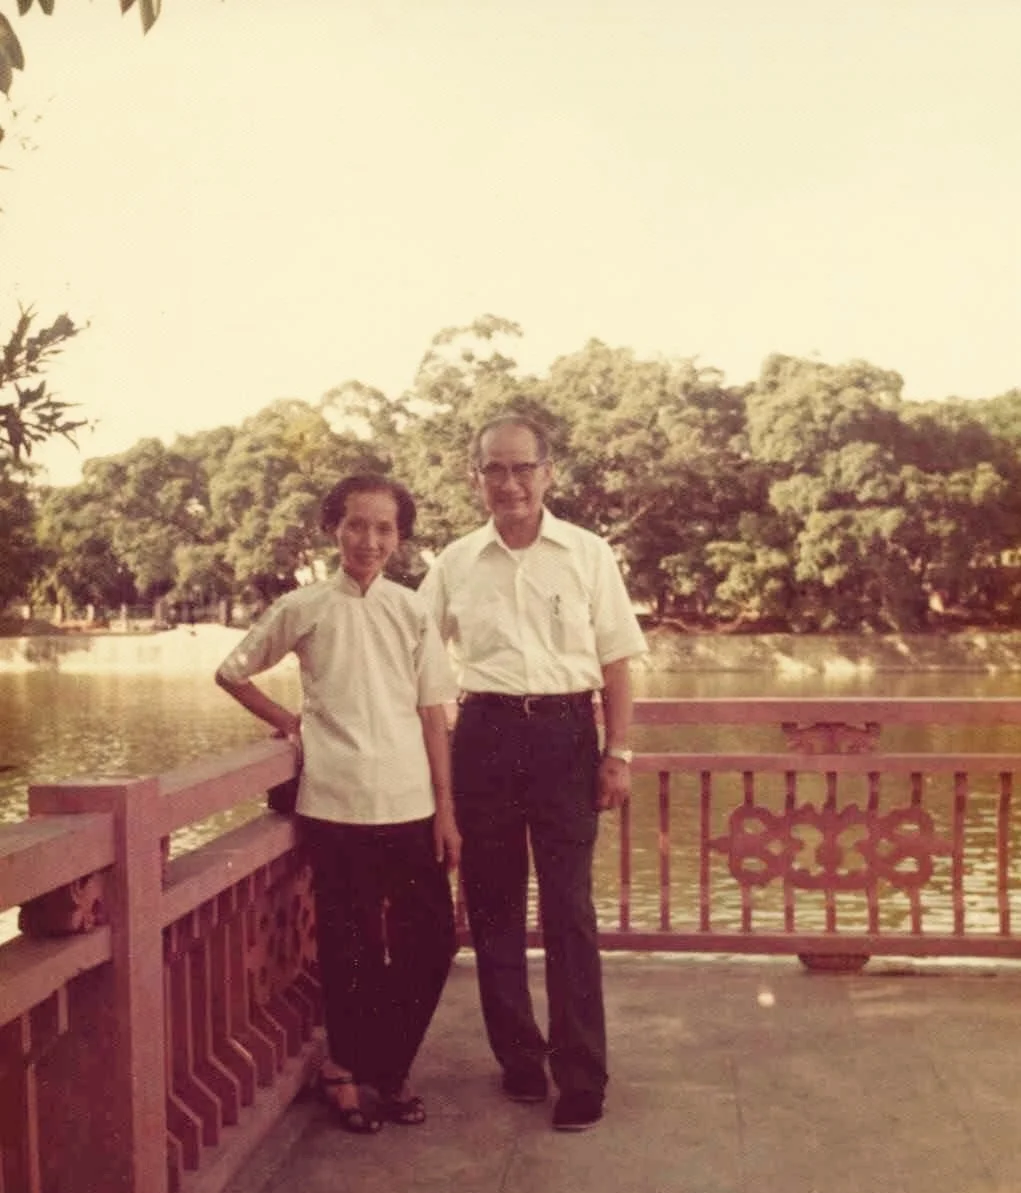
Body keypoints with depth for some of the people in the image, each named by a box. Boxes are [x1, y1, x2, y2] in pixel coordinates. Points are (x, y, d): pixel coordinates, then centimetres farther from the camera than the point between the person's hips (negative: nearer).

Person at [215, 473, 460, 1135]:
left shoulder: (414, 611, 5)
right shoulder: (304, 608, 2)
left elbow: (434, 714, 4)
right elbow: (233, 672, 14)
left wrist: (446, 809, 1)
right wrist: (288, 721, 4)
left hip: (410, 804, 2)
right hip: (336, 804, -2)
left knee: (431, 941, 3)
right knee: (350, 945, 6)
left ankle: (383, 1067, 24)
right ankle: (350, 1070, 28)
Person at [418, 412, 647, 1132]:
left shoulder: (587, 554, 2)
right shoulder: (455, 563, 7)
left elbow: (616, 660, 3)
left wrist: (619, 753, -3)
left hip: (564, 731, -2)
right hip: (483, 734, 2)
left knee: (569, 906, -2)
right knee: (493, 904, 8)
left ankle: (581, 1075, 7)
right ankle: (518, 1058, 23)